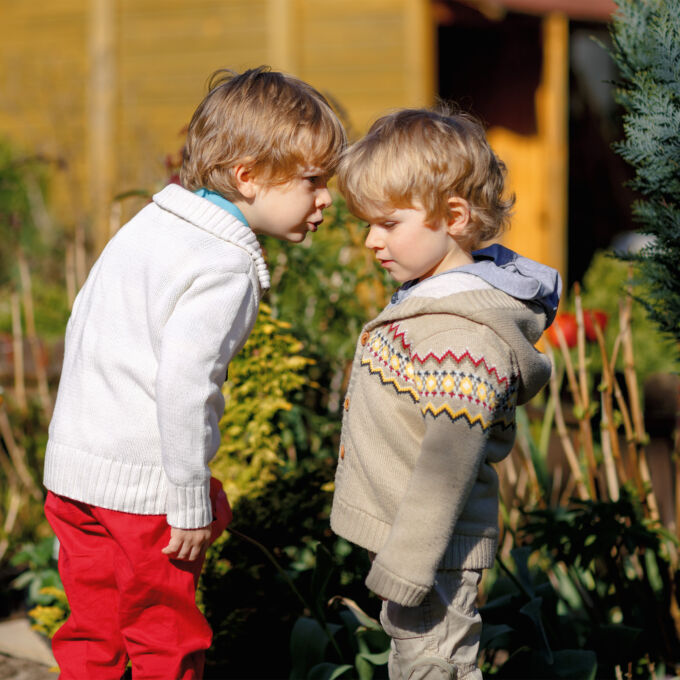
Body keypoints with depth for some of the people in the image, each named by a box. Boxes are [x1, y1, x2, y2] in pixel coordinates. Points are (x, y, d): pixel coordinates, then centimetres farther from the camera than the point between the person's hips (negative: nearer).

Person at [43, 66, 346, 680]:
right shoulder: (224, 270, -19)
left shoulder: (148, 224, 9)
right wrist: (192, 505, -18)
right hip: (143, 483, -8)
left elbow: (83, 321, 16)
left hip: (73, 462, 8)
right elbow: (183, 386, -26)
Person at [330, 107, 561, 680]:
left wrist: (405, 569, -23)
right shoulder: (430, 298, 5)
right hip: (404, 536, 10)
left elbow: (447, 467, -27)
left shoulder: (464, 340, -27)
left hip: (432, 552, -10)